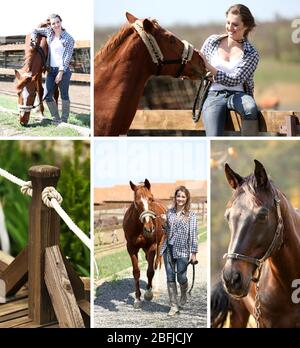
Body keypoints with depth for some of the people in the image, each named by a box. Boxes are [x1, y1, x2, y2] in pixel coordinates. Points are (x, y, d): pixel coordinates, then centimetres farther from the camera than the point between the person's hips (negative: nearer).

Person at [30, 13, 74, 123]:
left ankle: (64, 120, 10)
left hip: (63, 70, -6)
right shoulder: (49, 32, 7)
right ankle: (56, 119, 14)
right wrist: (33, 40, 3)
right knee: (47, 96, 3)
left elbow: (67, 57, -11)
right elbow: (35, 31, 22)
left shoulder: (69, 39, -7)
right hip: (51, 70, 6)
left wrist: (61, 72, -17)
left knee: (64, 95, 2)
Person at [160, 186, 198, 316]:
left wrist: (193, 252, -10)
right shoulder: (170, 212, 8)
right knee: (170, 278, 3)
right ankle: (174, 306, 9)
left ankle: (183, 295, 31)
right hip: (168, 249, 4)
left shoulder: (190, 215, -3)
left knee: (181, 277, -1)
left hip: (182, 250, -4)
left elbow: (193, 234, -6)